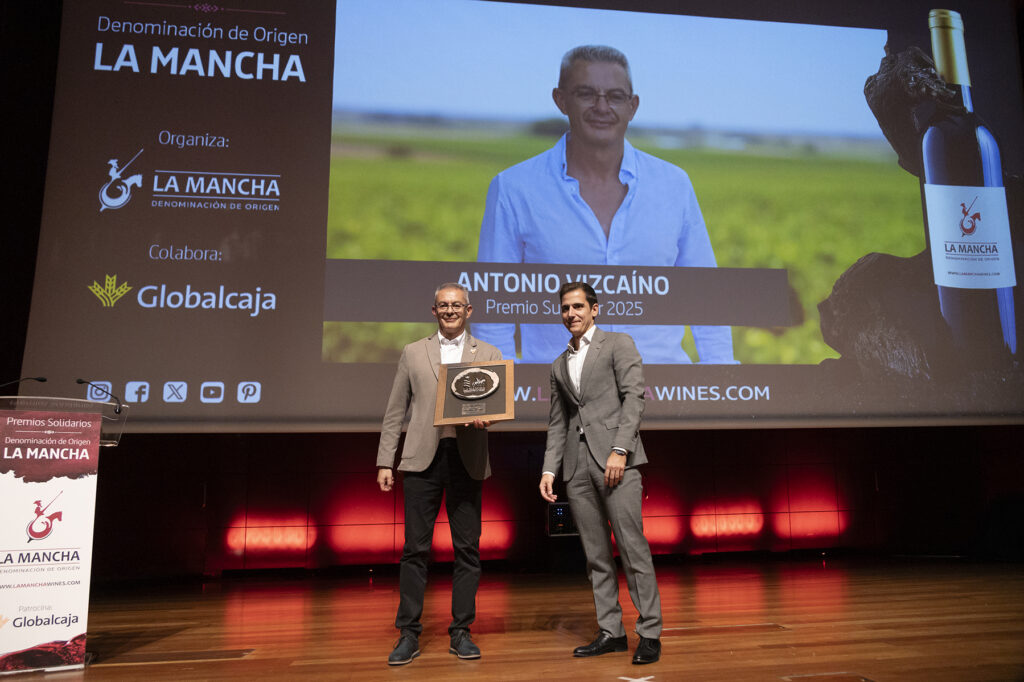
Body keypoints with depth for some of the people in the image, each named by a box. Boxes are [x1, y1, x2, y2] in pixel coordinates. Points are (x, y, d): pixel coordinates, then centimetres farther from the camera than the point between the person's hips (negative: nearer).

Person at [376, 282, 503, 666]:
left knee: (467, 548, 4)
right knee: (415, 548, 2)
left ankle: (461, 633, 17)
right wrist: (385, 461, 4)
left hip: (466, 460, 0)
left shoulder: (488, 355, 11)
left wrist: (485, 417, -19)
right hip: (423, 459, 0)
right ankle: (409, 634, 13)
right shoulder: (413, 353, 13)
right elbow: (395, 412, 10)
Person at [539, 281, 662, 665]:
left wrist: (619, 451, -15)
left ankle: (650, 633, 3)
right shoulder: (559, 365, 21)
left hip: (614, 458, -5)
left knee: (632, 547, -6)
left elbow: (634, 395, -5)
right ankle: (610, 631, 15)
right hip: (577, 465, 5)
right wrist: (549, 469, 8)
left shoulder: (618, 344, 6)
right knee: (596, 554, 7)